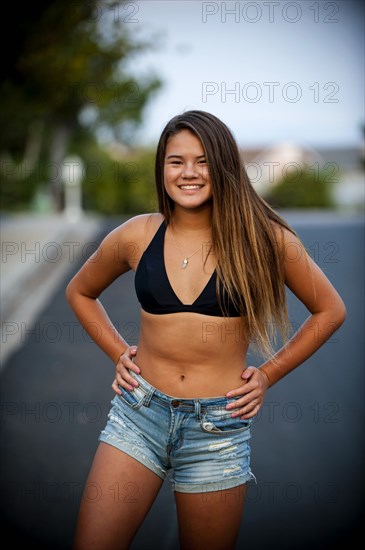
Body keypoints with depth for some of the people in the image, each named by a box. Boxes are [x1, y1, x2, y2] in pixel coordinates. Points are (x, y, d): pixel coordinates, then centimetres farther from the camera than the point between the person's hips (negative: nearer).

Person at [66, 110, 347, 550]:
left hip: (219, 426, -1)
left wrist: (268, 374, 2)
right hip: (139, 414, 1)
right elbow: (79, 292, 18)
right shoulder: (136, 236, -1)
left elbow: (330, 310, 7)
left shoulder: (264, 238, -5)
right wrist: (118, 354, 7)